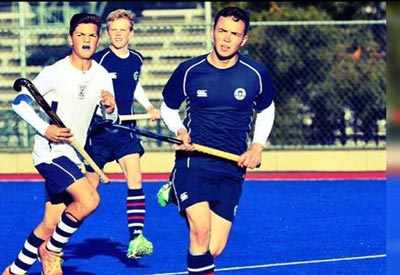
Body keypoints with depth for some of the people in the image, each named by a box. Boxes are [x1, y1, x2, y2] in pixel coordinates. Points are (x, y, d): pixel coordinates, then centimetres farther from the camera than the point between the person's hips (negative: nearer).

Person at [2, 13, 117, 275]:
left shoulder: (102, 76, 4)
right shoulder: (55, 73, -13)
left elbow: (111, 119, 13)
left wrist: (111, 109, -10)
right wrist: (44, 129, -22)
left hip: (73, 155, 6)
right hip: (50, 152, -6)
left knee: (49, 227, 7)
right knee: (89, 200, -26)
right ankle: (51, 251, -6)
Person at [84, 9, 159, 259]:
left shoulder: (136, 60, 4)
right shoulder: (99, 60, -13)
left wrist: (149, 107, 13)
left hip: (126, 129, 4)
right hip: (99, 130, -4)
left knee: (135, 179, -15)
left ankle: (136, 239, -20)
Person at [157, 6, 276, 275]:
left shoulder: (256, 73, -1)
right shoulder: (189, 71, -4)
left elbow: (266, 110, 19)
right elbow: (168, 107, 13)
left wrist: (258, 146, 3)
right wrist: (180, 131, -8)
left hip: (232, 168, 2)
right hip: (193, 160, -2)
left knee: (214, 249, -3)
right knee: (201, 232, -24)